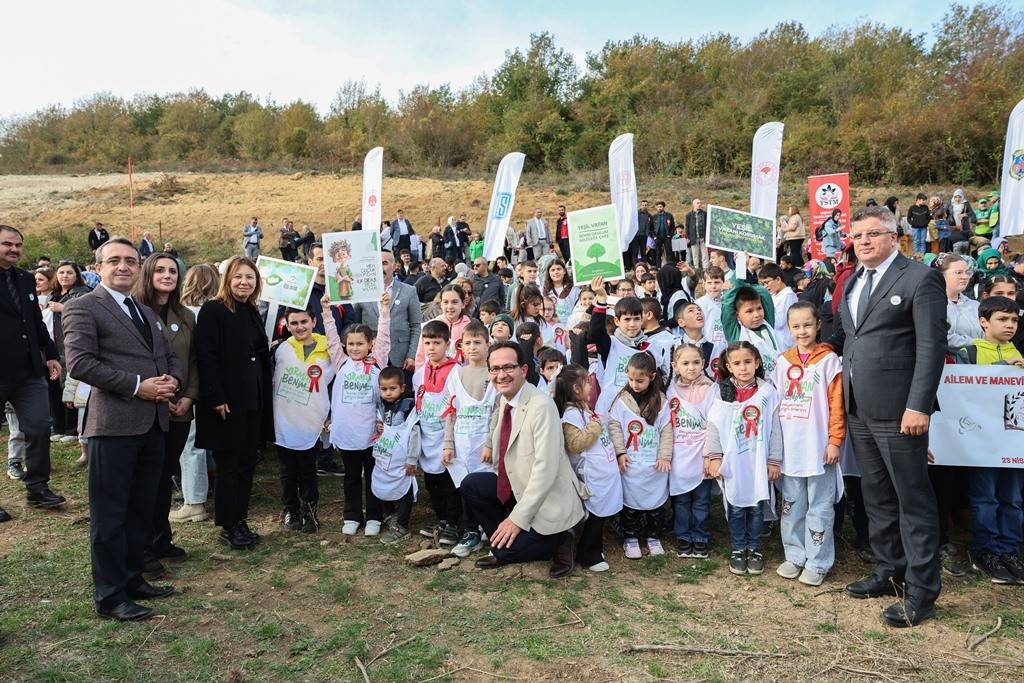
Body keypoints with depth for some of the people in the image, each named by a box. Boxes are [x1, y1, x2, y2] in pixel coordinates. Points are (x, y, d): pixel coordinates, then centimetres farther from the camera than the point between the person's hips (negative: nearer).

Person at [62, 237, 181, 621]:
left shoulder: (146, 312, 20)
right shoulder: (82, 308, -4)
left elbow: (170, 356, 22)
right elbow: (80, 363, -15)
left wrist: (172, 379, 0)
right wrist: (137, 385, -18)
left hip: (154, 423, 8)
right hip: (113, 423, -7)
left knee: (141, 509, 15)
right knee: (110, 513, 2)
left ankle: (133, 579, 29)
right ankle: (109, 596, 12)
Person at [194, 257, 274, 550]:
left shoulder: (252, 313, 14)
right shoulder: (213, 311, -9)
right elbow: (205, 357, -16)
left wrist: (265, 398, 13)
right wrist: (216, 398, -21)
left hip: (253, 401, 7)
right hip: (227, 403, -7)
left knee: (247, 463, 11)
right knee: (229, 465, 1)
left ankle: (240, 521, 21)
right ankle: (228, 527, 13)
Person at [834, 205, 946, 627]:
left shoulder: (920, 279, -7)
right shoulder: (852, 283, 15)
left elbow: (932, 347, -12)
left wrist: (918, 406, -17)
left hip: (898, 410, -7)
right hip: (858, 410, 7)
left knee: (913, 498, 2)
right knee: (877, 496, 16)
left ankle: (921, 591, 12)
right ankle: (890, 571, 30)